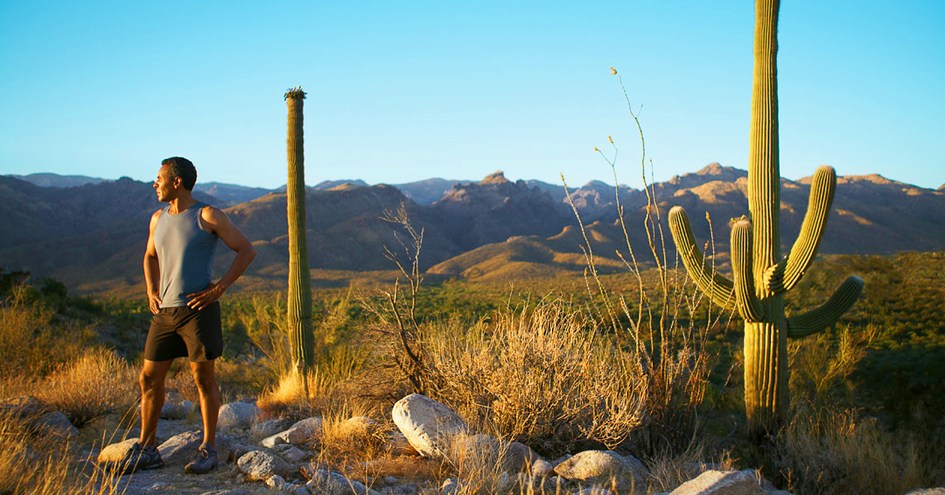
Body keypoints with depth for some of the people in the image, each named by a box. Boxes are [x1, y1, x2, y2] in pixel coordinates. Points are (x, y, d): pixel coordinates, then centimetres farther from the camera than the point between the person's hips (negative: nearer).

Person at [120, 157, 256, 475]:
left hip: (198, 309, -6)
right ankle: (147, 449, 19)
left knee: (203, 377, 1)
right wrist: (151, 292, 13)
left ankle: (209, 448, 14)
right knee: (149, 378, 7)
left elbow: (246, 251, -6)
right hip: (165, 312, 6)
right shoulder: (159, 218, 12)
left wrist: (219, 288, -11)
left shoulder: (207, 216, -6)